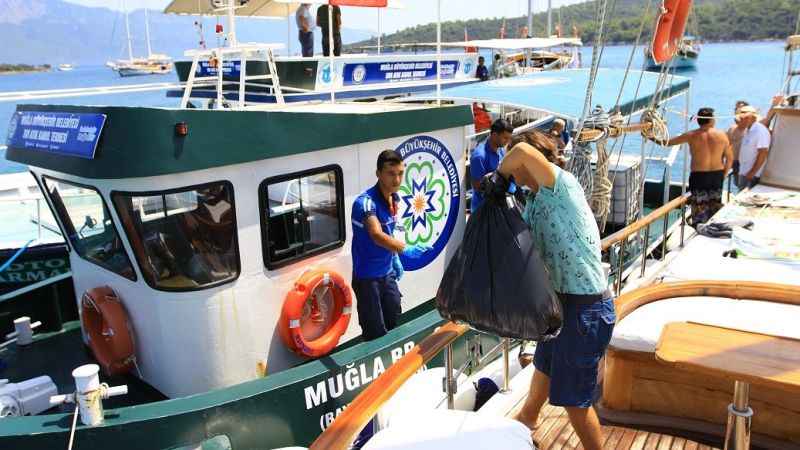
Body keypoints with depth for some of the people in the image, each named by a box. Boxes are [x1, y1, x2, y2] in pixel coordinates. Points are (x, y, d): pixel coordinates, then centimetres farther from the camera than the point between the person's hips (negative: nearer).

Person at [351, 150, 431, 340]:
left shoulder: (394, 198, 1)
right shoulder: (366, 202, -26)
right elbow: (376, 235, -43)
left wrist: (395, 258, 13)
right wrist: (405, 249, -56)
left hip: (388, 273, 8)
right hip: (367, 276, -8)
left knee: (394, 323, 20)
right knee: (375, 334, 1)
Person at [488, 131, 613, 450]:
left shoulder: (562, 185, -19)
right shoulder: (535, 201, 7)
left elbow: (524, 151, -36)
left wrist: (500, 174, -18)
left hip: (586, 308, -10)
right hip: (561, 301, 10)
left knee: (573, 398, 3)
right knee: (544, 365, 33)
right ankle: (528, 418, 59)